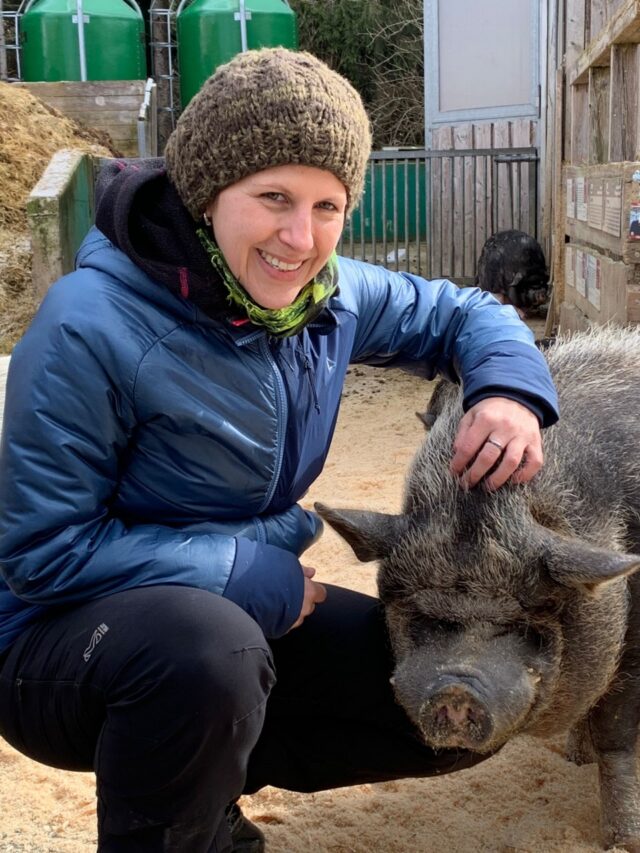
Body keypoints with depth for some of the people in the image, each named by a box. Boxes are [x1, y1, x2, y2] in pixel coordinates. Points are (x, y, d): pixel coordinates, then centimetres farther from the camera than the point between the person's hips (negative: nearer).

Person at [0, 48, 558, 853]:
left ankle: (202, 781, 13)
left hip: (249, 613, 7)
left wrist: (510, 389, -12)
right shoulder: (93, 326, -25)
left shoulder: (330, 294, -7)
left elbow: (460, 313, 11)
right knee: (210, 648, -40)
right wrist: (262, 578, -23)